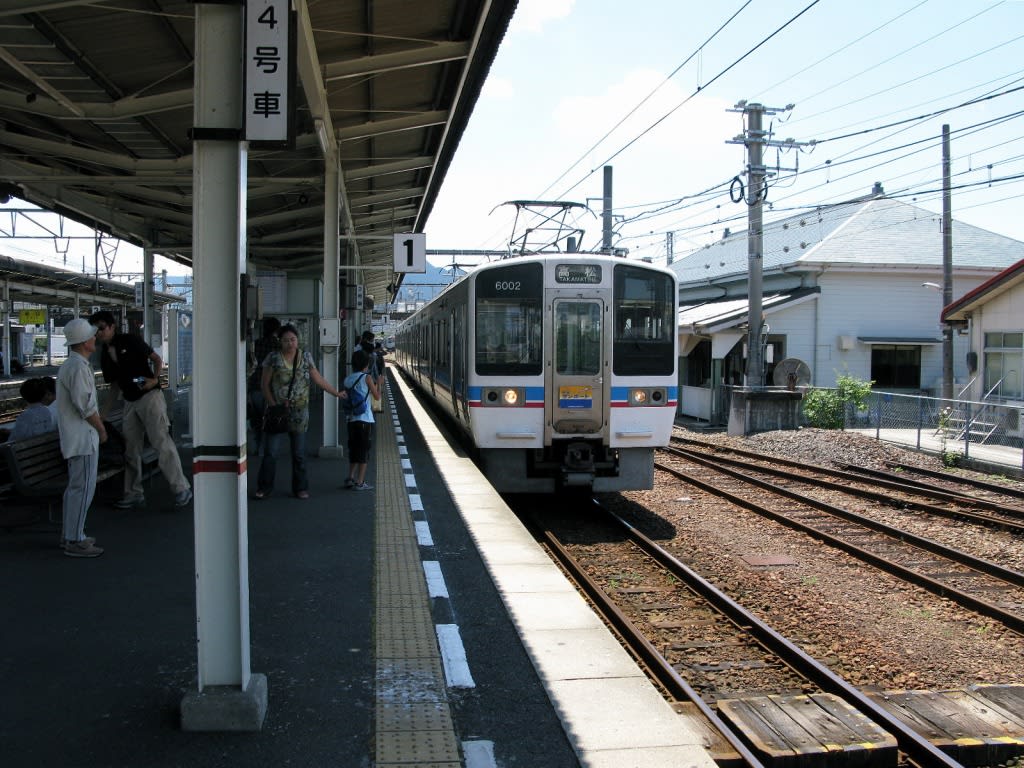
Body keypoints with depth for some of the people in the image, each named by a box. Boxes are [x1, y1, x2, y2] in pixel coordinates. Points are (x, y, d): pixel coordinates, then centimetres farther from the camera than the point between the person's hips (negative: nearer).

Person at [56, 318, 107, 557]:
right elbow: (85, 405, -21)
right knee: (83, 488, -7)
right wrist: (102, 429, -9)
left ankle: (69, 534, 26)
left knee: (76, 486, 17)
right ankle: (74, 541, -3)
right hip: (83, 436, -11)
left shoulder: (70, 364, 14)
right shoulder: (78, 367, -18)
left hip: (74, 437, 11)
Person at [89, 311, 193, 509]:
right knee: (131, 450, 9)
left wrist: (155, 379, -19)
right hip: (130, 402, 7)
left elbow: (157, 359, -2)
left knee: (162, 444, -10)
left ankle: (181, 488, -6)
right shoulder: (105, 355, 12)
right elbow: (115, 386, 17)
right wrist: (103, 415, 14)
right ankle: (134, 494, 18)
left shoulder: (129, 341, -5)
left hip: (149, 396, -7)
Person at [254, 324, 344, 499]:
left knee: (299, 453, 9)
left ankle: (300, 488, 18)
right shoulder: (273, 358, -2)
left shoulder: (306, 357, 5)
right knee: (270, 452, -2)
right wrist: (274, 406, -9)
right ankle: (264, 488, 9)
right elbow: (265, 385, -1)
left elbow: (318, 379, 11)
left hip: (299, 412, 2)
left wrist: (337, 393, 11)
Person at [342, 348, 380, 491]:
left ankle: (350, 478, 19)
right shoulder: (367, 378, -7)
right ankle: (360, 482, 1)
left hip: (351, 419, 6)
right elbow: (377, 396, -2)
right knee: (364, 450, 1)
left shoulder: (348, 379, 8)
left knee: (354, 449, 17)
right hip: (364, 419, -5)